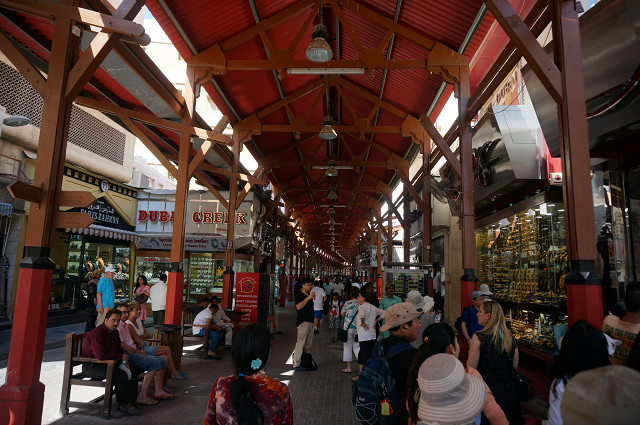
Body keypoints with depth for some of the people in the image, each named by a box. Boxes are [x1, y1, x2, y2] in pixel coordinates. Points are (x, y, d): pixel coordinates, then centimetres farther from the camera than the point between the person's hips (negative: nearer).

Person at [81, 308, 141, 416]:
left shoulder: (114, 332, 7)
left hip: (109, 362, 10)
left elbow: (119, 349, 19)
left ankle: (128, 403, -5)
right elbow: (101, 355, -34)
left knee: (134, 369, -3)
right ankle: (121, 402, -1)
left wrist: (125, 360, -2)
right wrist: (121, 356, -23)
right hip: (92, 366, -10)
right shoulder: (96, 333, -23)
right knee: (121, 375, -27)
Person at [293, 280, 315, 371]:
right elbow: (298, 307, -27)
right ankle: (296, 364, -4)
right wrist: (308, 298, -27)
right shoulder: (299, 295, -9)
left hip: (310, 322, 9)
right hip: (303, 322, -9)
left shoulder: (309, 295, 17)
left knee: (309, 344, 12)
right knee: (300, 343, -9)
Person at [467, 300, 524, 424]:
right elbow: (515, 366, 7)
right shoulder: (510, 337, -3)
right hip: (508, 390, 5)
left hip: (486, 390, -5)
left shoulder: (479, 337, -19)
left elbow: (471, 368, -15)